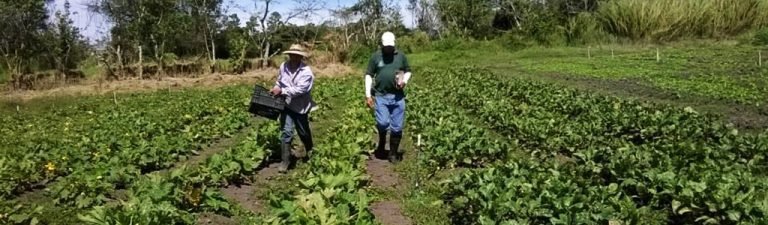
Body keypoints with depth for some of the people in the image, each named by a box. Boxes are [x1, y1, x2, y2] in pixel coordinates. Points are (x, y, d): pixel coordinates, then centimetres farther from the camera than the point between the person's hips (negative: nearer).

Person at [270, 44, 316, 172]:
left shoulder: (306, 72, -19)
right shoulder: (283, 66, -3)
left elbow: (299, 90, -26)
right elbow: (279, 82, 14)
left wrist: (281, 91, -26)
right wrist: (276, 89, -4)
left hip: (300, 106, -2)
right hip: (286, 105, 2)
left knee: (303, 132, 17)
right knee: (286, 132, -7)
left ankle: (310, 152, 47)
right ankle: (285, 160, 3)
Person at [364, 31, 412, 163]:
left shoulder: (401, 56, 7)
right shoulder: (376, 56, 2)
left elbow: (408, 71, 18)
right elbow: (369, 75, 5)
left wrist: (405, 81, -4)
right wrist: (368, 95, -2)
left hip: (397, 96, 2)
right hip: (380, 96, -2)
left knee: (397, 127, 3)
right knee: (383, 123, -16)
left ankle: (393, 153, 16)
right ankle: (382, 143, 15)